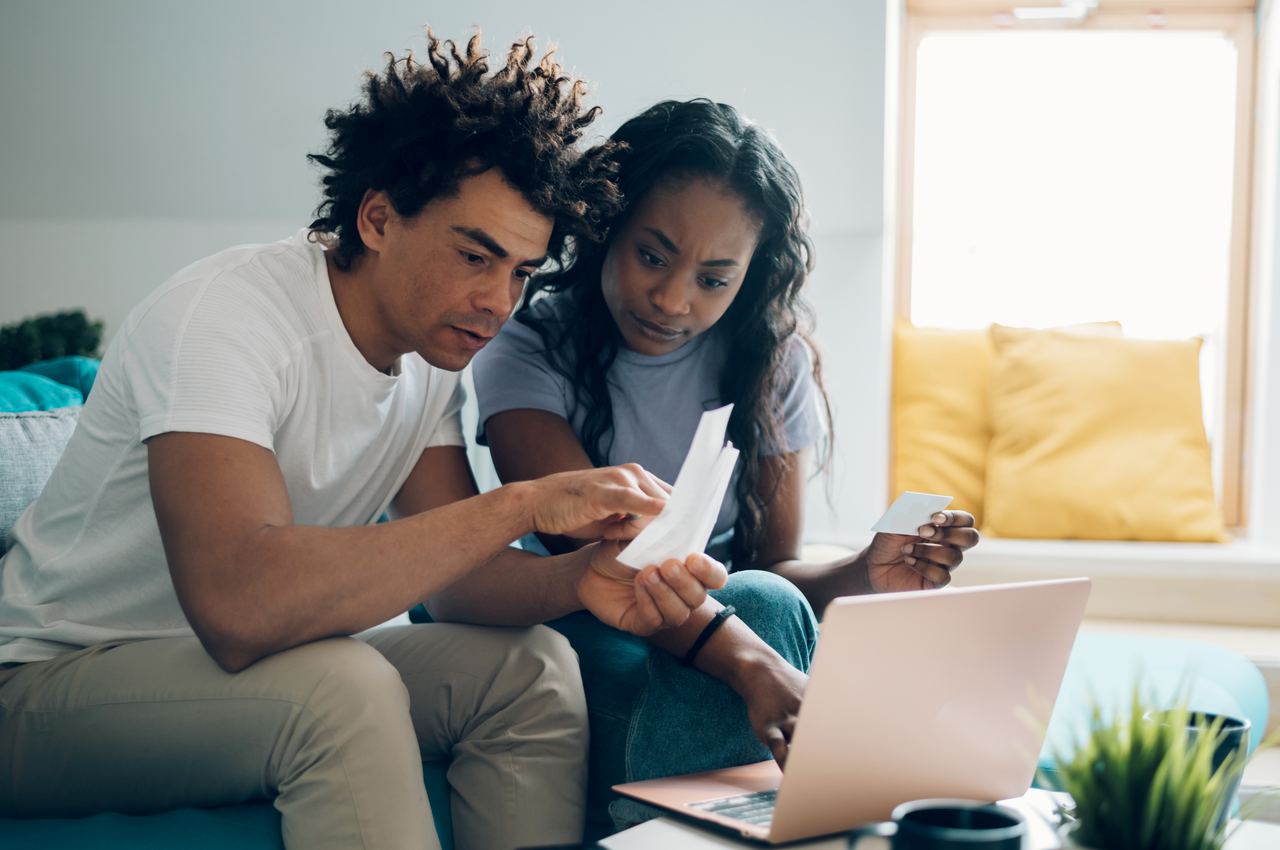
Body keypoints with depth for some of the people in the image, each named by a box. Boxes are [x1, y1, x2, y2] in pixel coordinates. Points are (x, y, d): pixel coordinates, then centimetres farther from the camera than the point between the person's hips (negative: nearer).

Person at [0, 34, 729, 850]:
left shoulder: (430, 347, 0)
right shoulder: (229, 309, -26)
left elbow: (446, 564, -1)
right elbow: (239, 605, -41)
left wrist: (577, 577, -24)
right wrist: (524, 502, -38)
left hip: (249, 665, 8)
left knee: (532, 667, -10)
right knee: (346, 688, -34)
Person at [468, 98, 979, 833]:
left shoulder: (771, 364, -2)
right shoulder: (532, 350, -13)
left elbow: (775, 566, -3)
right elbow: (594, 552, -27)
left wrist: (865, 575, -27)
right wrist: (749, 661, -43)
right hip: (582, 635, -4)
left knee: (767, 603, -31)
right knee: (761, 605, -32)